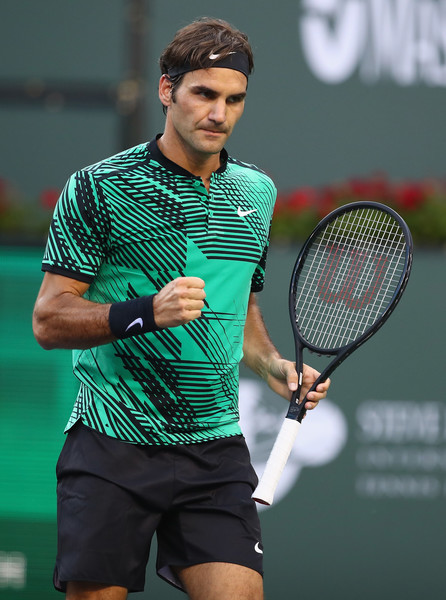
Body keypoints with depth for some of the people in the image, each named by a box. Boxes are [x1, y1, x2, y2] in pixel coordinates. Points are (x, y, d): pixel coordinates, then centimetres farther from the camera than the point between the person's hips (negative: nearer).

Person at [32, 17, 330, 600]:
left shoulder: (257, 192, 14)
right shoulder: (98, 188, -4)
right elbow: (48, 321, -7)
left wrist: (277, 369, 9)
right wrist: (148, 312, -22)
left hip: (217, 448, 4)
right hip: (113, 440, -4)